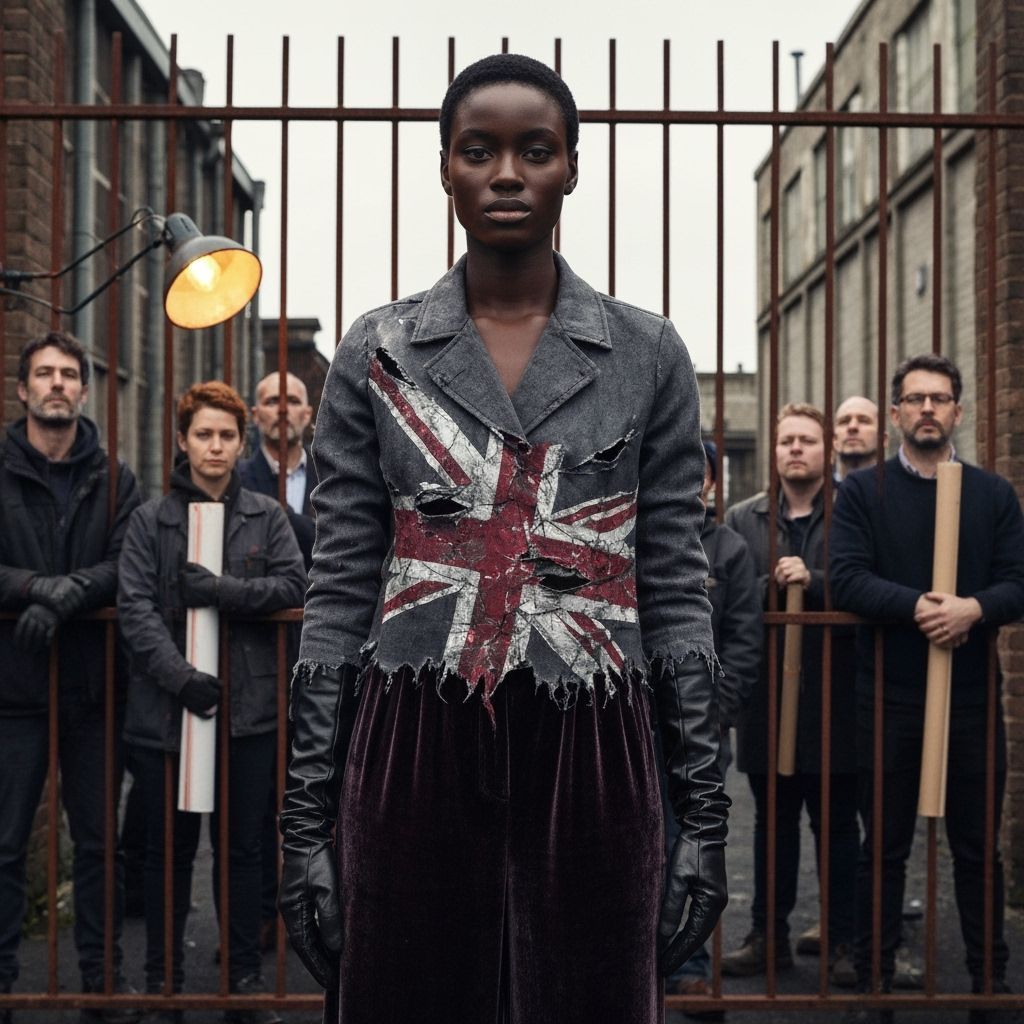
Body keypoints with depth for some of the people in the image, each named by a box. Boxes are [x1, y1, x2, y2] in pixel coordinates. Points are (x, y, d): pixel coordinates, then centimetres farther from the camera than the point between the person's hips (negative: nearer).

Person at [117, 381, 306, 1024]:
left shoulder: (266, 516, 7)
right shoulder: (151, 519, 2)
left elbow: (293, 584, -3)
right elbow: (135, 607, -7)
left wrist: (222, 591, -15)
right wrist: (179, 676, -20)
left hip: (247, 706, 1)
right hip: (166, 707, -1)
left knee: (243, 846, 8)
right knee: (170, 848, 10)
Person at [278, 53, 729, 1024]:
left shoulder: (647, 352, 4)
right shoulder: (377, 353, 4)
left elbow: (675, 591, 5)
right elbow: (338, 590, 3)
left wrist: (703, 815, 2)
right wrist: (307, 821, 0)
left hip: (589, 760, 0)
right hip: (414, 758, 0)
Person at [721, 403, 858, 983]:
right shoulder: (742, 521, 8)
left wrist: (812, 581, -20)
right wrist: (771, 585, -13)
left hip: (833, 702, -3)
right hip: (767, 701, 3)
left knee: (838, 829, 6)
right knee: (773, 827, 14)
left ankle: (843, 942, 16)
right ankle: (769, 936, 24)